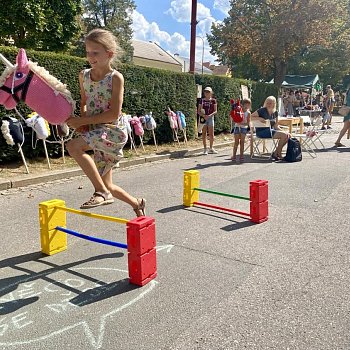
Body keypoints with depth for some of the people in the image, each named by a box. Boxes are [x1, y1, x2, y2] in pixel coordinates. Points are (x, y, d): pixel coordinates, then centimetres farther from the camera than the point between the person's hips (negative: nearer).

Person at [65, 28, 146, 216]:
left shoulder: (115, 77, -12)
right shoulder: (84, 75, 5)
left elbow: (114, 114, -19)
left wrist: (81, 121, -19)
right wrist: (82, 122, -2)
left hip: (113, 131, -7)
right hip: (96, 132, 7)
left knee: (73, 145, -30)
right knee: (107, 186, 11)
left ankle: (101, 191, -20)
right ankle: (137, 203, 36)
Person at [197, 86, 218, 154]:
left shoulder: (213, 100, 2)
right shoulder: (202, 100, 4)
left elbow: (215, 111, -1)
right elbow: (199, 111, 2)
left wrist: (210, 115, -19)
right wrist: (203, 115, -17)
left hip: (210, 118, 0)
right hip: (203, 118, 0)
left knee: (211, 134, 2)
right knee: (204, 134, 1)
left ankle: (211, 148, 17)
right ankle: (205, 149, 8)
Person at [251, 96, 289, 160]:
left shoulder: (275, 112, 11)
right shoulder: (262, 110, -7)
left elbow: (275, 125, 14)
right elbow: (250, 117, -12)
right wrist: (260, 118, -23)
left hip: (271, 130, 7)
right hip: (261, 132, -7)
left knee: (287, 135, -7)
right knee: (284, 135, -20)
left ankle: (276, 153, 0)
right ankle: (278, 154, -7)